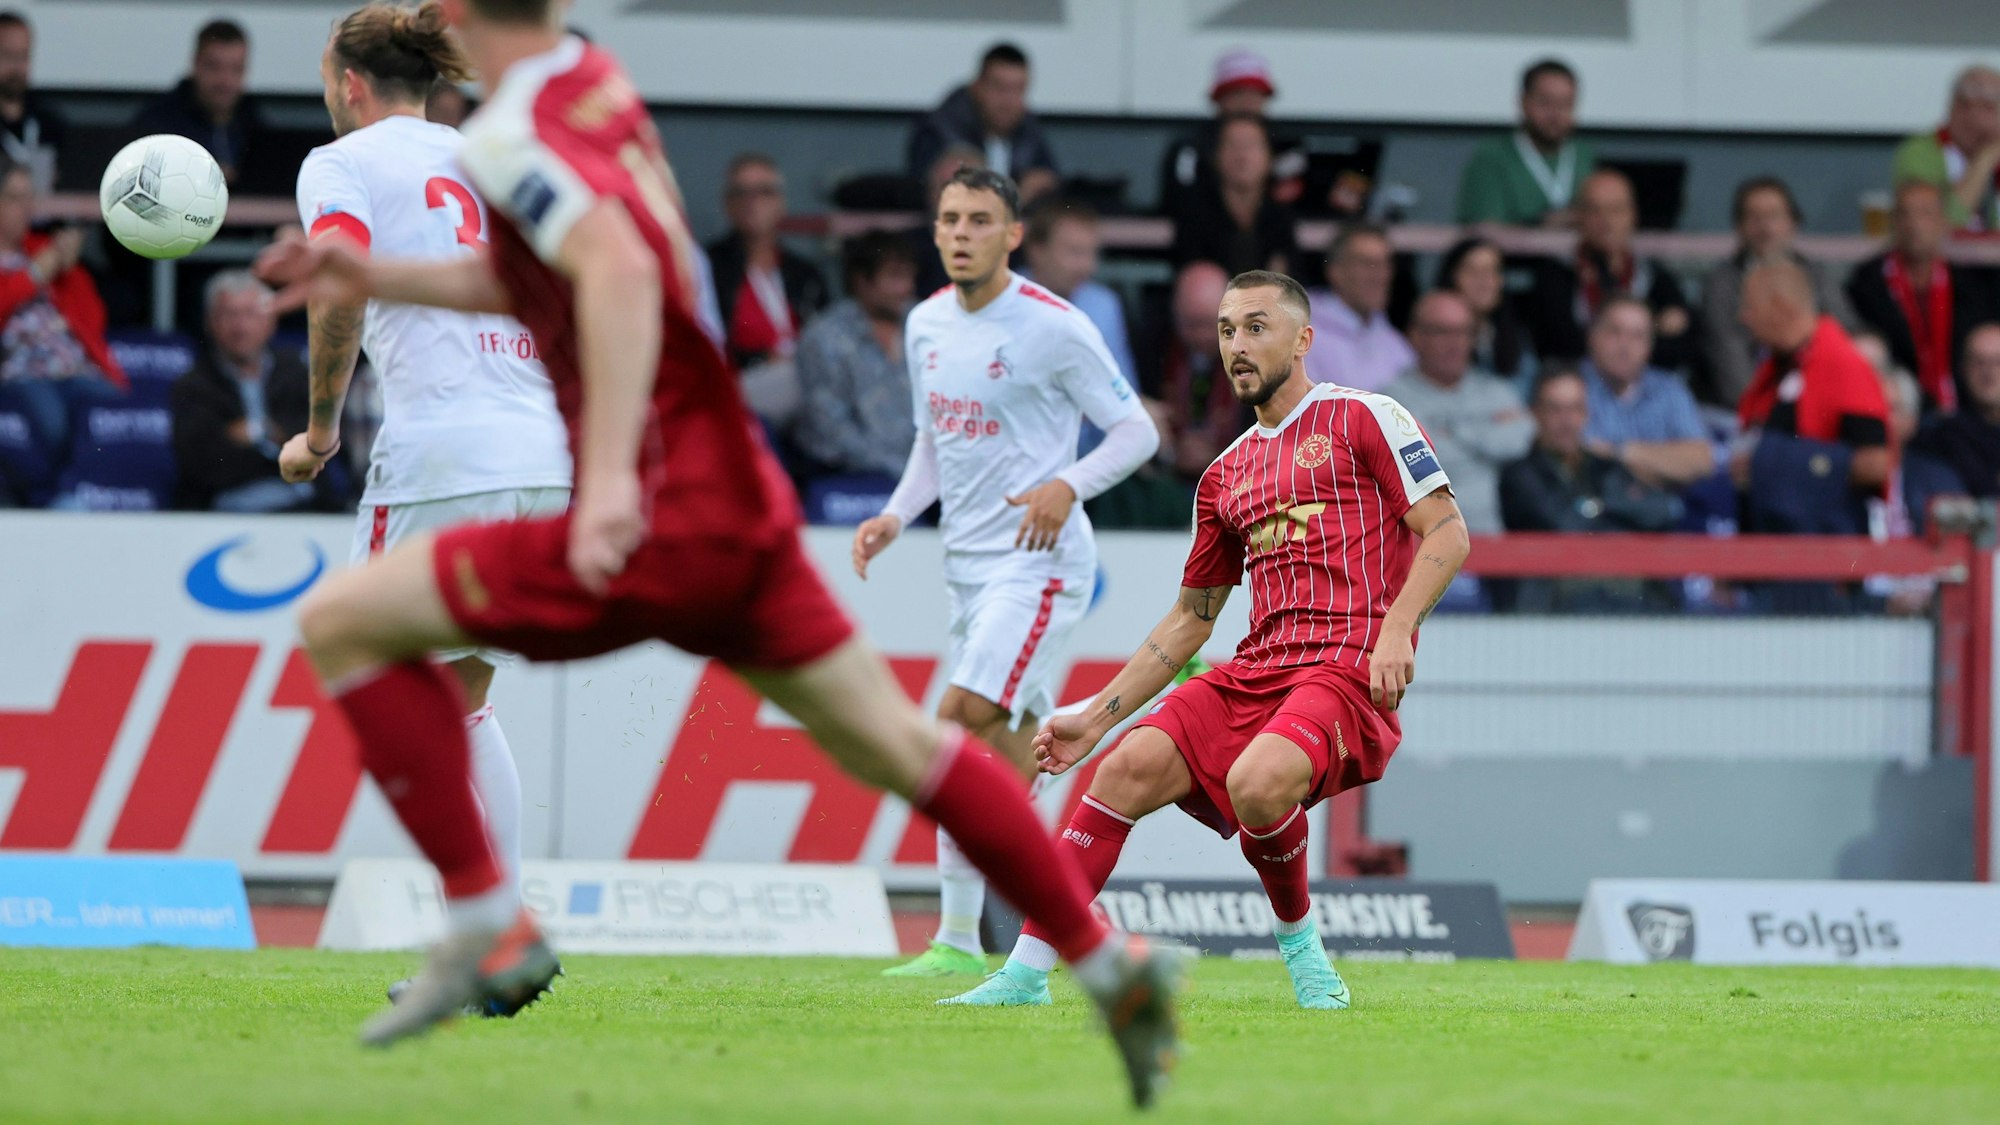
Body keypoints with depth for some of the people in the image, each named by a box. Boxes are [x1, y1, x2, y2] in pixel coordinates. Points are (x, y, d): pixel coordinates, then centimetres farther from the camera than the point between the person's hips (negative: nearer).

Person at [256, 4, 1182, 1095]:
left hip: (660, 522, -9)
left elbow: (618, 273, -31)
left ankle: (485, 924, -3)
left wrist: (612, 475, -37)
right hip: (744, 500, 9)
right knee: (896, 746, 20)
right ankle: (1109, 961, 22)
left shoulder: (510, 135, -13)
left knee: (344, 622, -3)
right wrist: (379, 279, 26)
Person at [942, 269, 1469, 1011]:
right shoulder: (1226, 476, 22)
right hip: (1255, 671, 6)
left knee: (1257, 782, -34)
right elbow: (1188, 622, 27)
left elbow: (1447, 533, -3)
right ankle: (1026, 972, -13)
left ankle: (1299, 939, -5)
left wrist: (1396, 628, -19)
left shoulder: (1363, 419, 4)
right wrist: (1094, 719, 20)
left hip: (1349, 669, -6)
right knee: (1130, 766, -15)